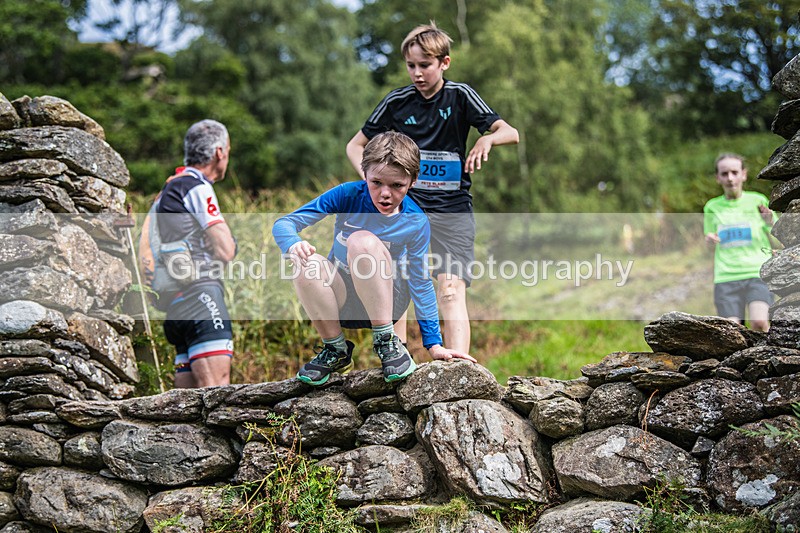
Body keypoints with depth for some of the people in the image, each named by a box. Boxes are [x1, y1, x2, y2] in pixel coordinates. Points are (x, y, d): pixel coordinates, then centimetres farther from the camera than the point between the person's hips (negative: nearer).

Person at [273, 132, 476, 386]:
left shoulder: (416, 222, -14)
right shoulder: (348, 195, -14)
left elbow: (421, 283, -7)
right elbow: (282, 224, -16)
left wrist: (434, 345, -12)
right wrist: (293, 244, -41)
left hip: (384, 300, -2)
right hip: (339, 299, 2)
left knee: (363, 240, -32)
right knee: (305, 264, -33)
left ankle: (386, 340, -20)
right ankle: (336, 350, -10)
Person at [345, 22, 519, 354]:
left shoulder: (460, 96, 1)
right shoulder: (397, 102, 5)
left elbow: (511, 134, -5)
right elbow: (355, 146, 13)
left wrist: (487, 139, -28)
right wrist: (369, 177, -8)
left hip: (452, 207, -2)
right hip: (406, 204, 2)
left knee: (452, 290, -15)